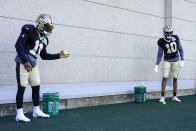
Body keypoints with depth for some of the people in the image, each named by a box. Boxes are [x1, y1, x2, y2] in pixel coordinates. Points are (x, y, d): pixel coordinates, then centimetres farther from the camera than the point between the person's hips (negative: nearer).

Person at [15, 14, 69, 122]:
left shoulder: (44, 39, 12)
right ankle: (19, 114, 0)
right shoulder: (29, 30, -11)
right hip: (23, 62, -8)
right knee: (22, 87, -6)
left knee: (36, 86, 9)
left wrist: (58, 56, 11)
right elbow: (18, 45, -18)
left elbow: (44, 56, 19)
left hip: (33, 64, 8)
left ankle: (36, 111, 20)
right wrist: (25, 61, -23)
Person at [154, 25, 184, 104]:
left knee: (175, 78, 5)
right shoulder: (161, 42, -12)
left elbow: (180, 50, -1)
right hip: (167, 61, -2)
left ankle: (174, 97, 15)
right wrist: (157, 65, -14)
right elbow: (160, 54, -7)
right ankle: (162, 97, -7)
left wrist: (182, 61, -6)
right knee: (165, 78, -11)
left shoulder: (176, 38, -8)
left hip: (176, 61, 2)